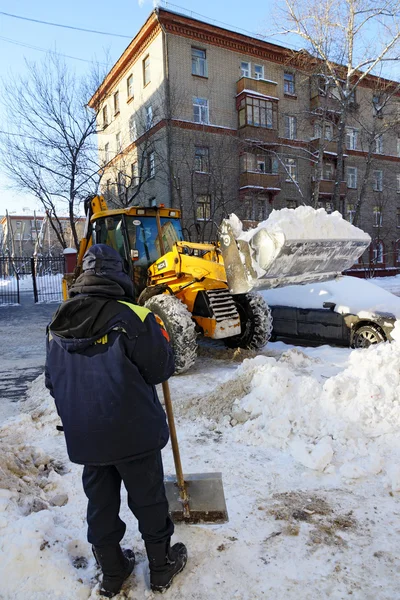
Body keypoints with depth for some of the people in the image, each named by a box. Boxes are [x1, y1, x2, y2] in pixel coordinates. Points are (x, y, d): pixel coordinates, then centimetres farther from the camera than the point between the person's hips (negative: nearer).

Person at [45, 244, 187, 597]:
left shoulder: (58, 324, 0)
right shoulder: (133, 318, -19)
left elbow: (54, 382, 8)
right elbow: (161, 369, -13)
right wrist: (160, 340, 6)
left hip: (84, 437, 5)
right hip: (134, 434, -4)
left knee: (100, 503, 21)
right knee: (149, 502, 16)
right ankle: (162, 567, 36)